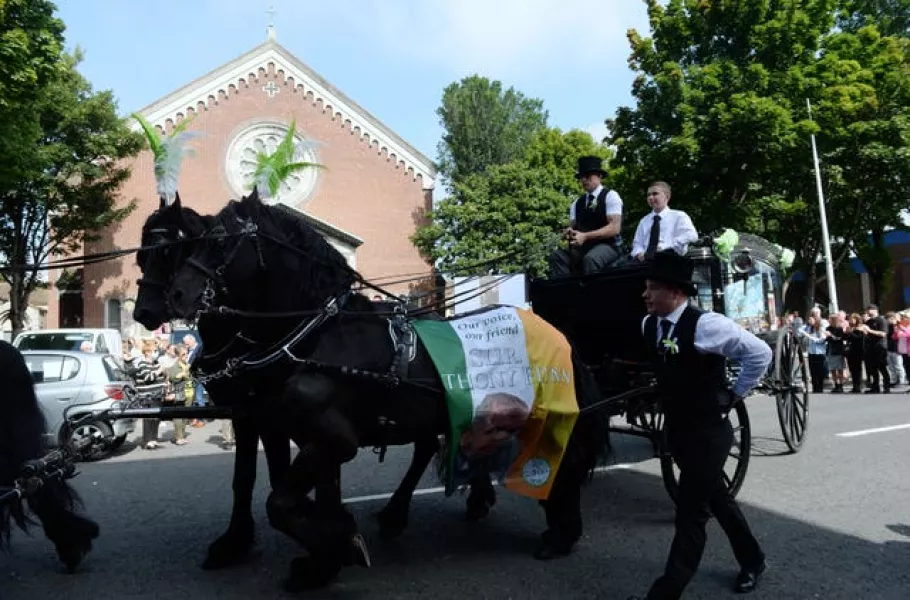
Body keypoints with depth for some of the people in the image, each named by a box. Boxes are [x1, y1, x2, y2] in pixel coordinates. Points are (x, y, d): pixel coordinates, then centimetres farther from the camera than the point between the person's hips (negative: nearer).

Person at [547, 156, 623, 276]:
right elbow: (572, 226, 13)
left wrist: (585, 236, -23)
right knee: (557, 255, -22)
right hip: (582, 247, 5)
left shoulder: (610, 196, -2)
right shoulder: (577, 203, 16)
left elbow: (614, 228, -13)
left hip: (607, 246, -5)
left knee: (589, 259, -37)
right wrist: (568, 233, -14)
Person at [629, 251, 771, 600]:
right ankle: (752, 560, 45)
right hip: (677, 430, 8)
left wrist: (735, 394, -8)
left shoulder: (705, 325, -22)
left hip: (708, 433, -8)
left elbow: (759, 353, -15)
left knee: (691, 513, -1)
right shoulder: (648, 325, 0)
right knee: (716, 499, 23)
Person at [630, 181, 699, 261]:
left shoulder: (679, 216, 8)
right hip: (646, 261, 4)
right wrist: (639, 253, -3)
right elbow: (637, 243, 23)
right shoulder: (644, 221, 24)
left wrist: (665, 246, -19)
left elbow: (691, 235, -8)